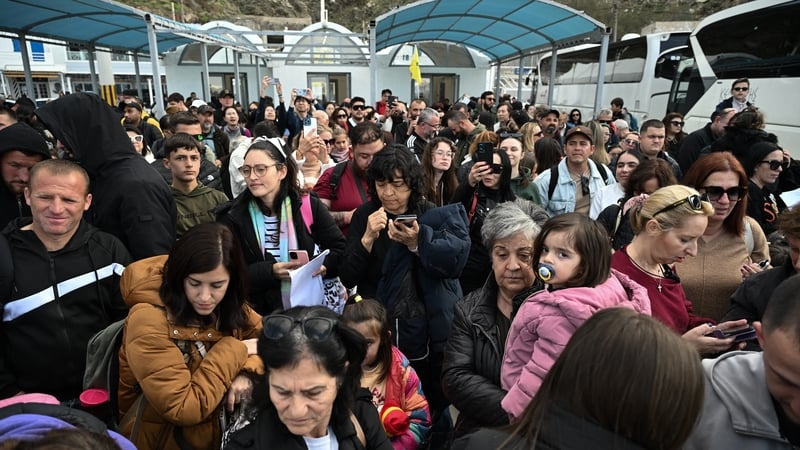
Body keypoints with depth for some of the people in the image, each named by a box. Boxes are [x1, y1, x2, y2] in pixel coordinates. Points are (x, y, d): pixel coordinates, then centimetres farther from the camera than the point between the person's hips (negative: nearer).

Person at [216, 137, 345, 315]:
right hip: (260, 314, 0)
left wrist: (324, 266, -14)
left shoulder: (308, 206, 2)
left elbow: (341, 249, 6)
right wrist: (270, 272, -17)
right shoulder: (232, 216, 2)